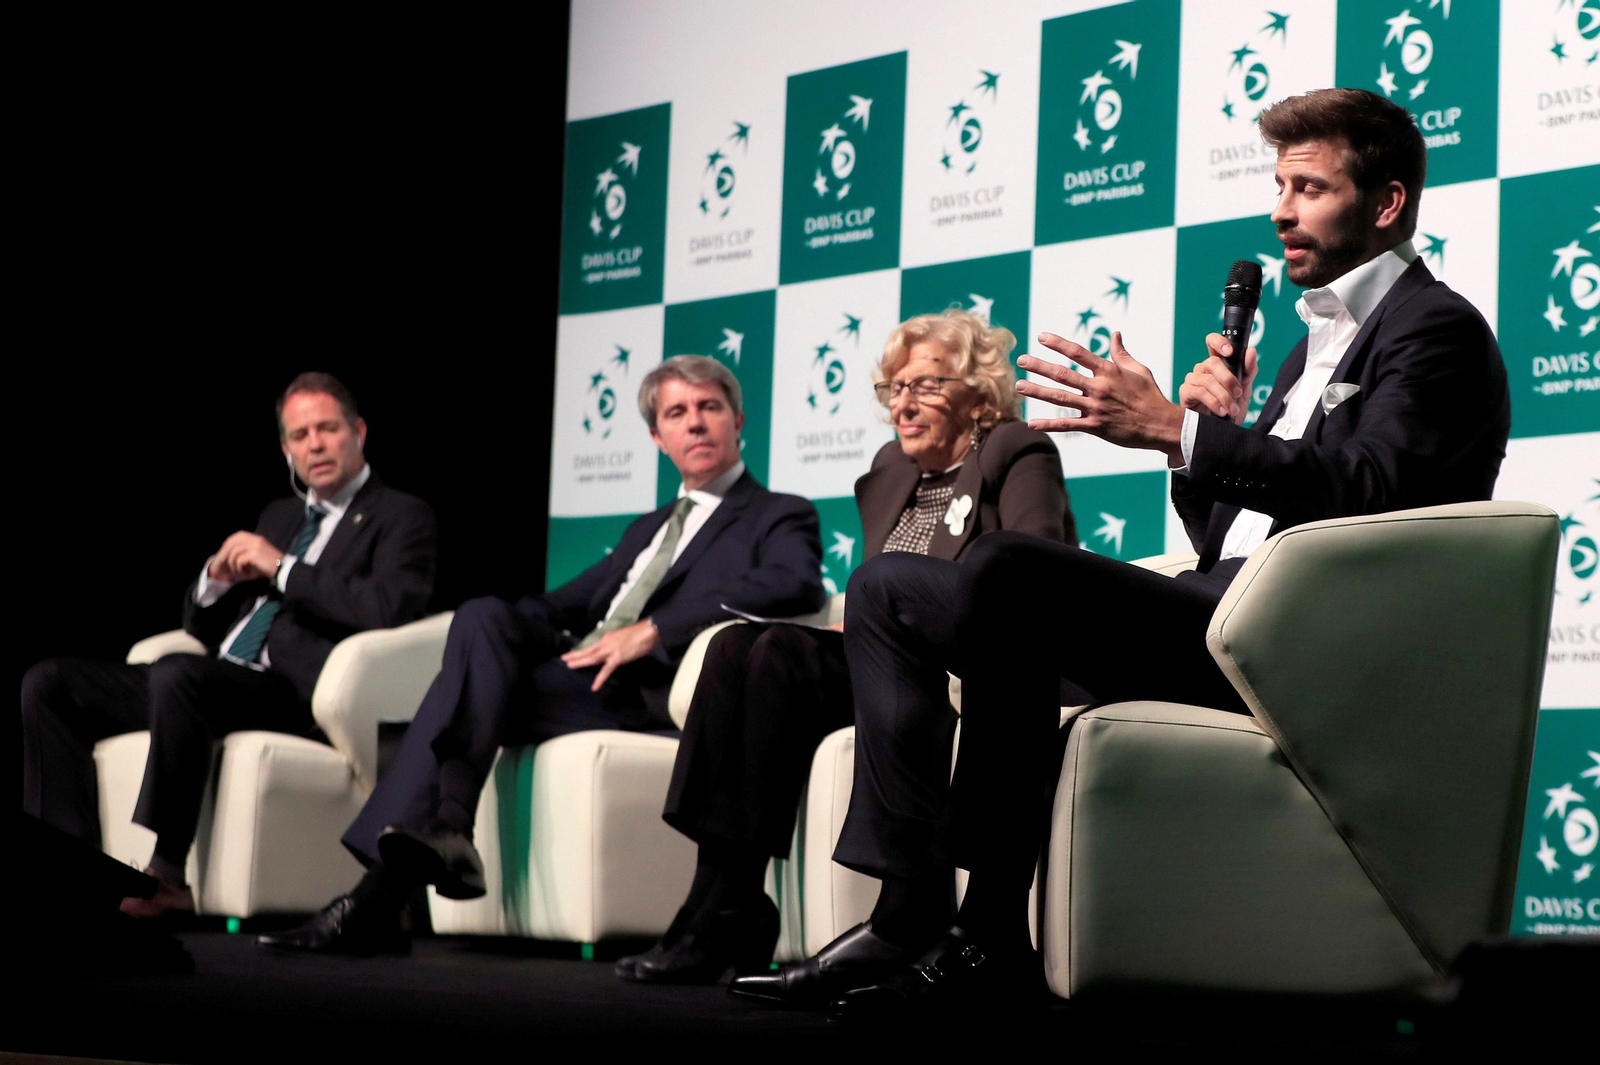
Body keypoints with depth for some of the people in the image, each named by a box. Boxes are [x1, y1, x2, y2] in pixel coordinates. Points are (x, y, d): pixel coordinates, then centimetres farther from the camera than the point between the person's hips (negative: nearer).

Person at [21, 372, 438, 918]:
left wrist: (282, 568, -10)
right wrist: (217, 576, 5)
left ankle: (166, 876, -31)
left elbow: (389, 607, -16)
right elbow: (200, 626, 28)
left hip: (298, 693, -8)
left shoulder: (402, 517, 6)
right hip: (218, 680, 8)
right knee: (49, 683, -6)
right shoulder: (279, 515, 28)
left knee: (176, 672, -37)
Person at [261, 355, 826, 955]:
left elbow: (795, 584, -12)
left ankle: (383, 898, -31)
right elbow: (567, 603, 29)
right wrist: (510, 624, 2)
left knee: (477, 664, -25)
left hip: (649, 693, -6)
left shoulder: (780, 517, 11)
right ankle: (443, 833, -33)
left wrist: (652, 631, -19)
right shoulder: (649, 529, 34)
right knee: (484, 617, -23)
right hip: (580, 673, 6)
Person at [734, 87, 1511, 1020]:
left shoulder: (1439, 330, 1)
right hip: (1223, 622, 10)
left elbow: (1369, 489, -19)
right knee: (886, 588, 1)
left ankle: (983, 939, -22)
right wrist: (1210, 435, 4)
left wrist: (1179, 432, -24)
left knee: (1004, 572, -29)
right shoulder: (1319, 343, 29)